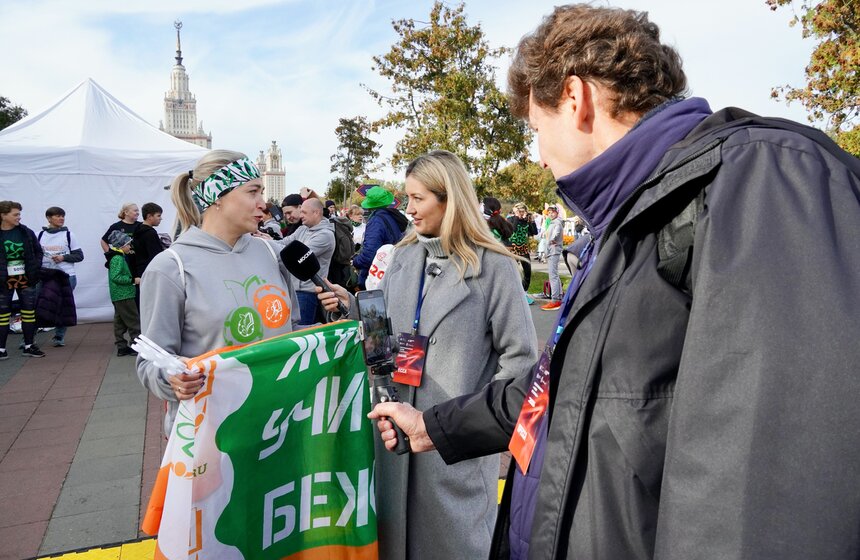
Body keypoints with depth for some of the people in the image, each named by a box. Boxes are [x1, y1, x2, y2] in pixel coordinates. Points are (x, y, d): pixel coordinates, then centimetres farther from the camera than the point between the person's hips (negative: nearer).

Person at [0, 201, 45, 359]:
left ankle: (29, 346, 17)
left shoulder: (27, 233, 2)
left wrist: (35, 270, -1)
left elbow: (38, 251, 9)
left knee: (29, 312, 7)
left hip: (26, 279, 2)